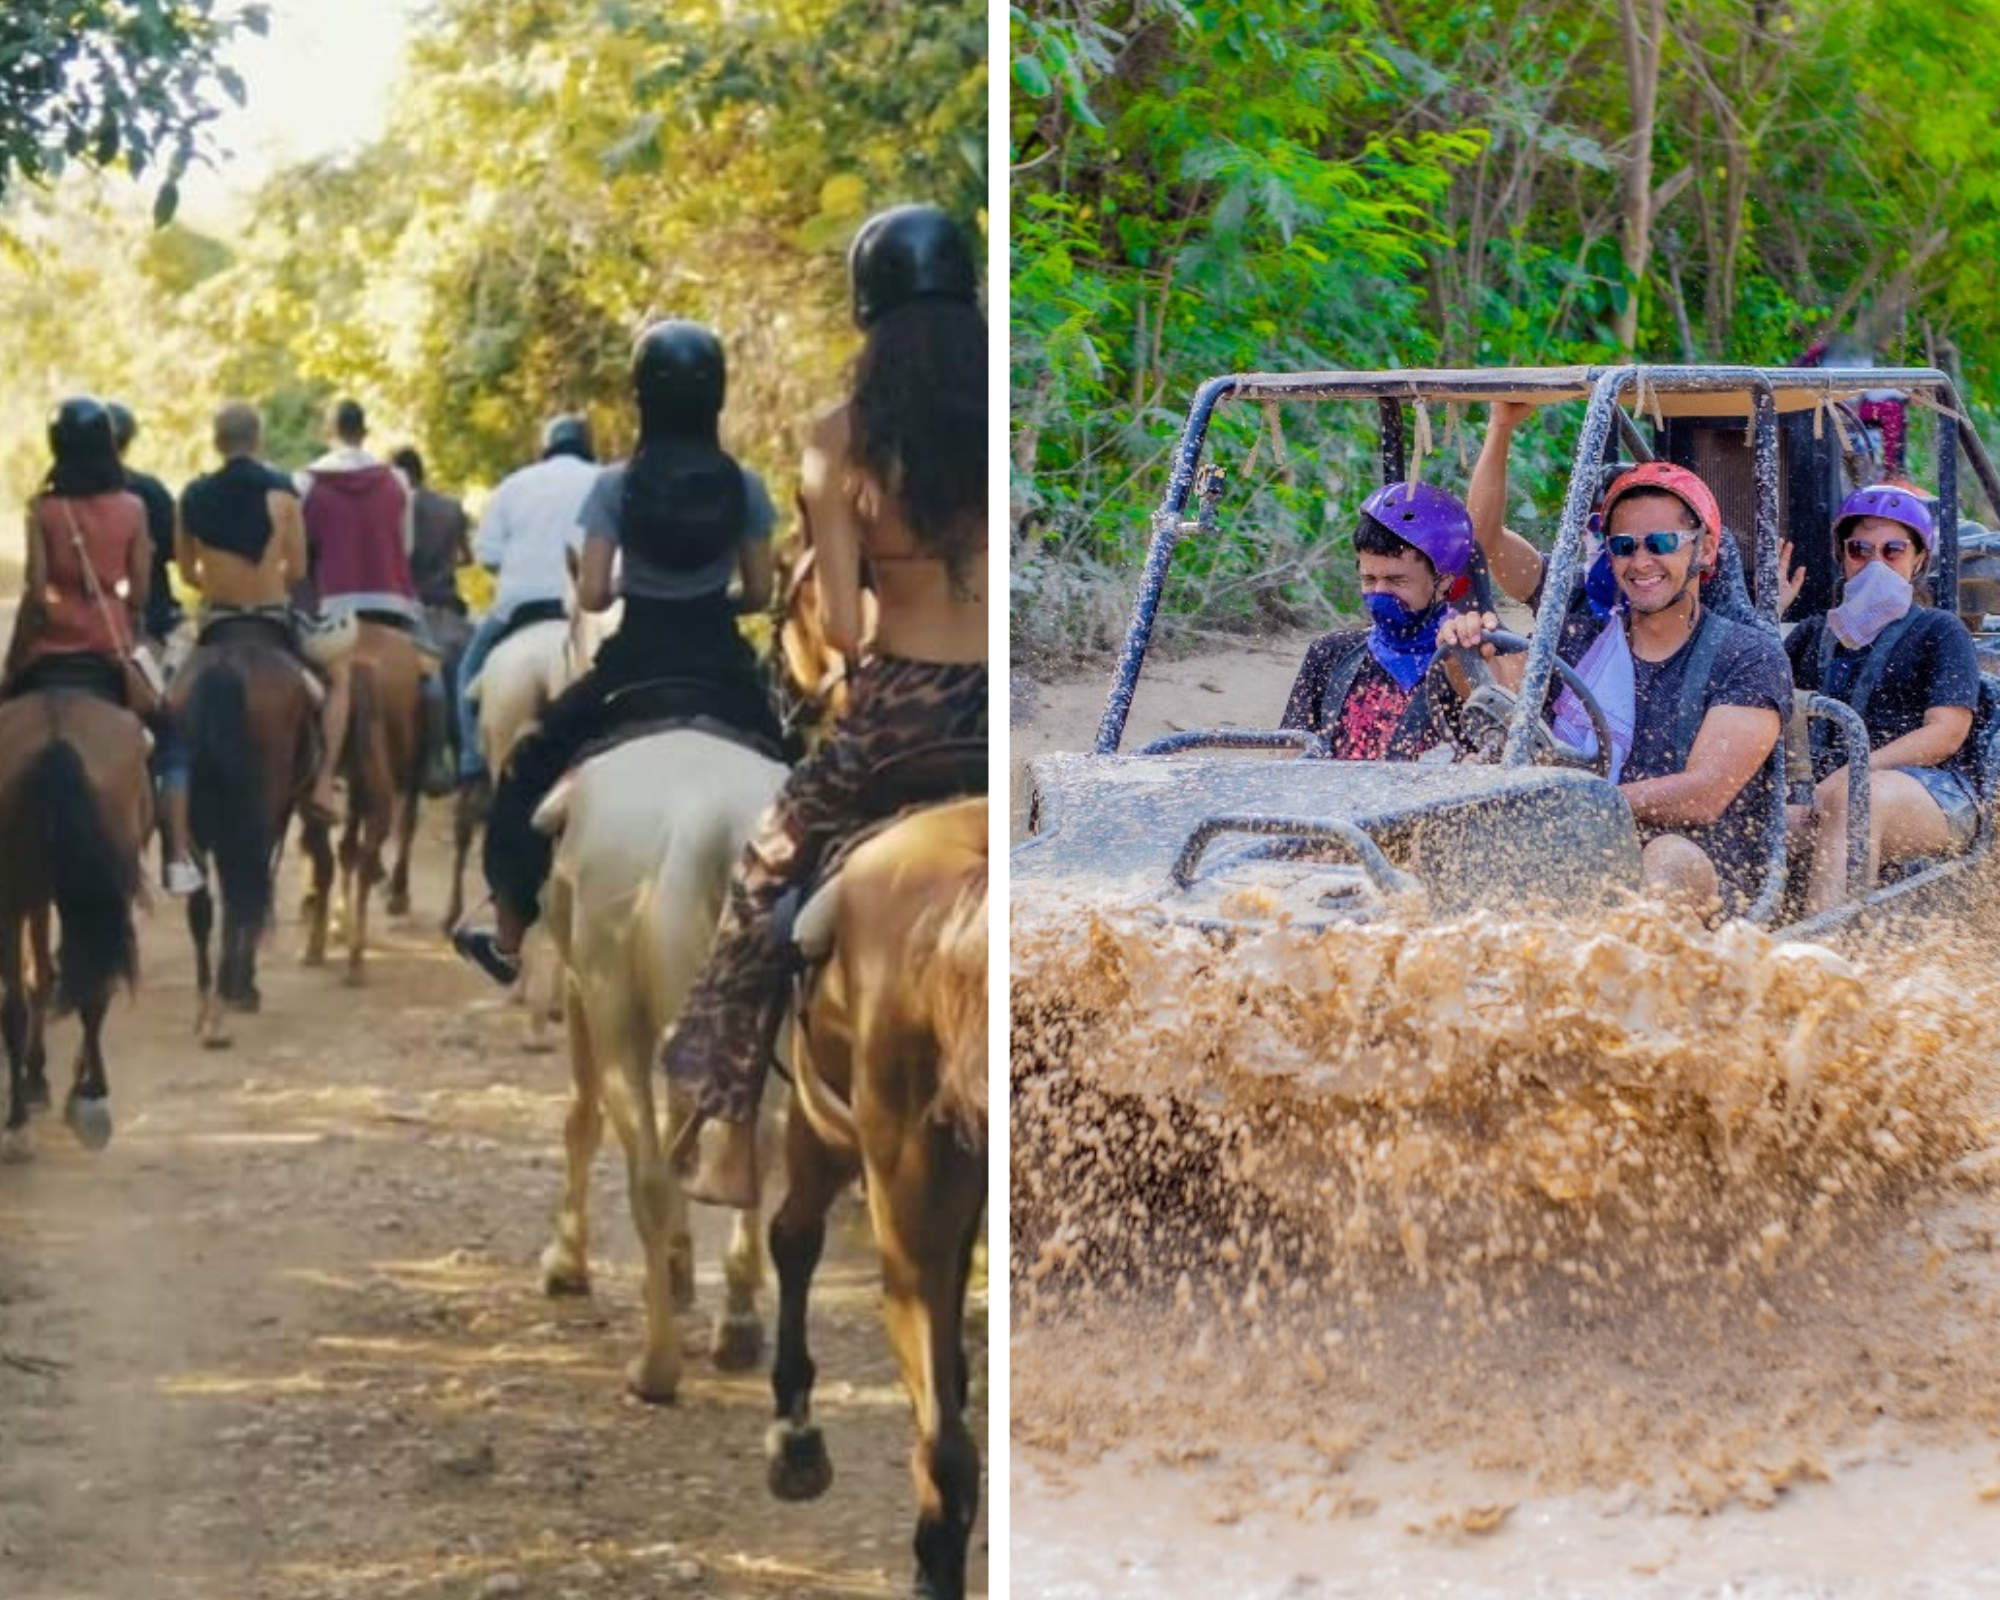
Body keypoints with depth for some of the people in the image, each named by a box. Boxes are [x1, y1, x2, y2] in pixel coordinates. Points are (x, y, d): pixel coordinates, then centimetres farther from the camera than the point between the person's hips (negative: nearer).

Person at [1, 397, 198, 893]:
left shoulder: (42, 508, -6)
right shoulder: (132, 508, -1)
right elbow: (139, 595, 0)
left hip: (51, 652, -1)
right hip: (113, 650, 1)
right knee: (170, 744, 17)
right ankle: (176, 858, 5)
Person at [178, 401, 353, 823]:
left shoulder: (193, 497, -2)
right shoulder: (282, 491, -9)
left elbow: (187, 573, 4)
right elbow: (297, 571, -6)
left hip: (215, 624, 2)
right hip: (274, 625, -2)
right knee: (340, 669, 22)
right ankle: (323, 784, 11)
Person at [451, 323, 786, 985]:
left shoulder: (616, 486, -9)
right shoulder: (745, 487, -4)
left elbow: (591, 596, -10)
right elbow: (759, 594, 0)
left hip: (636, 662, -1)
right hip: (721, 664, 1)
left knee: (527, 770, 16)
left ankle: (508, 939, 15)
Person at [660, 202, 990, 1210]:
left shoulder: (842, 436, -5)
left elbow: (839, 627, -6)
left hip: (899, 716, -2)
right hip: (998, 712, 2)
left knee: (765, 879, 20)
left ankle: (731, 1142, 20)